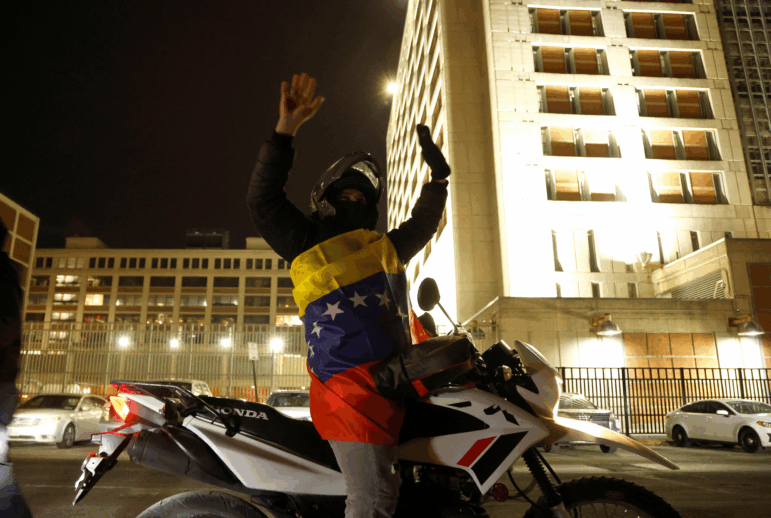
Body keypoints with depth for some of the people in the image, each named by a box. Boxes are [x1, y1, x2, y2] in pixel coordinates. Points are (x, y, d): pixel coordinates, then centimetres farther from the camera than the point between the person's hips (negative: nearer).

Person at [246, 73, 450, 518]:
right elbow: (263, 198, -3)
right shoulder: (307, 241, 9)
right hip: (350, 382, -7)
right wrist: (285, 131, -8)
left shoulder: (386, 247, 26)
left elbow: (423, 223, 40)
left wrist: (438, 174, 40)